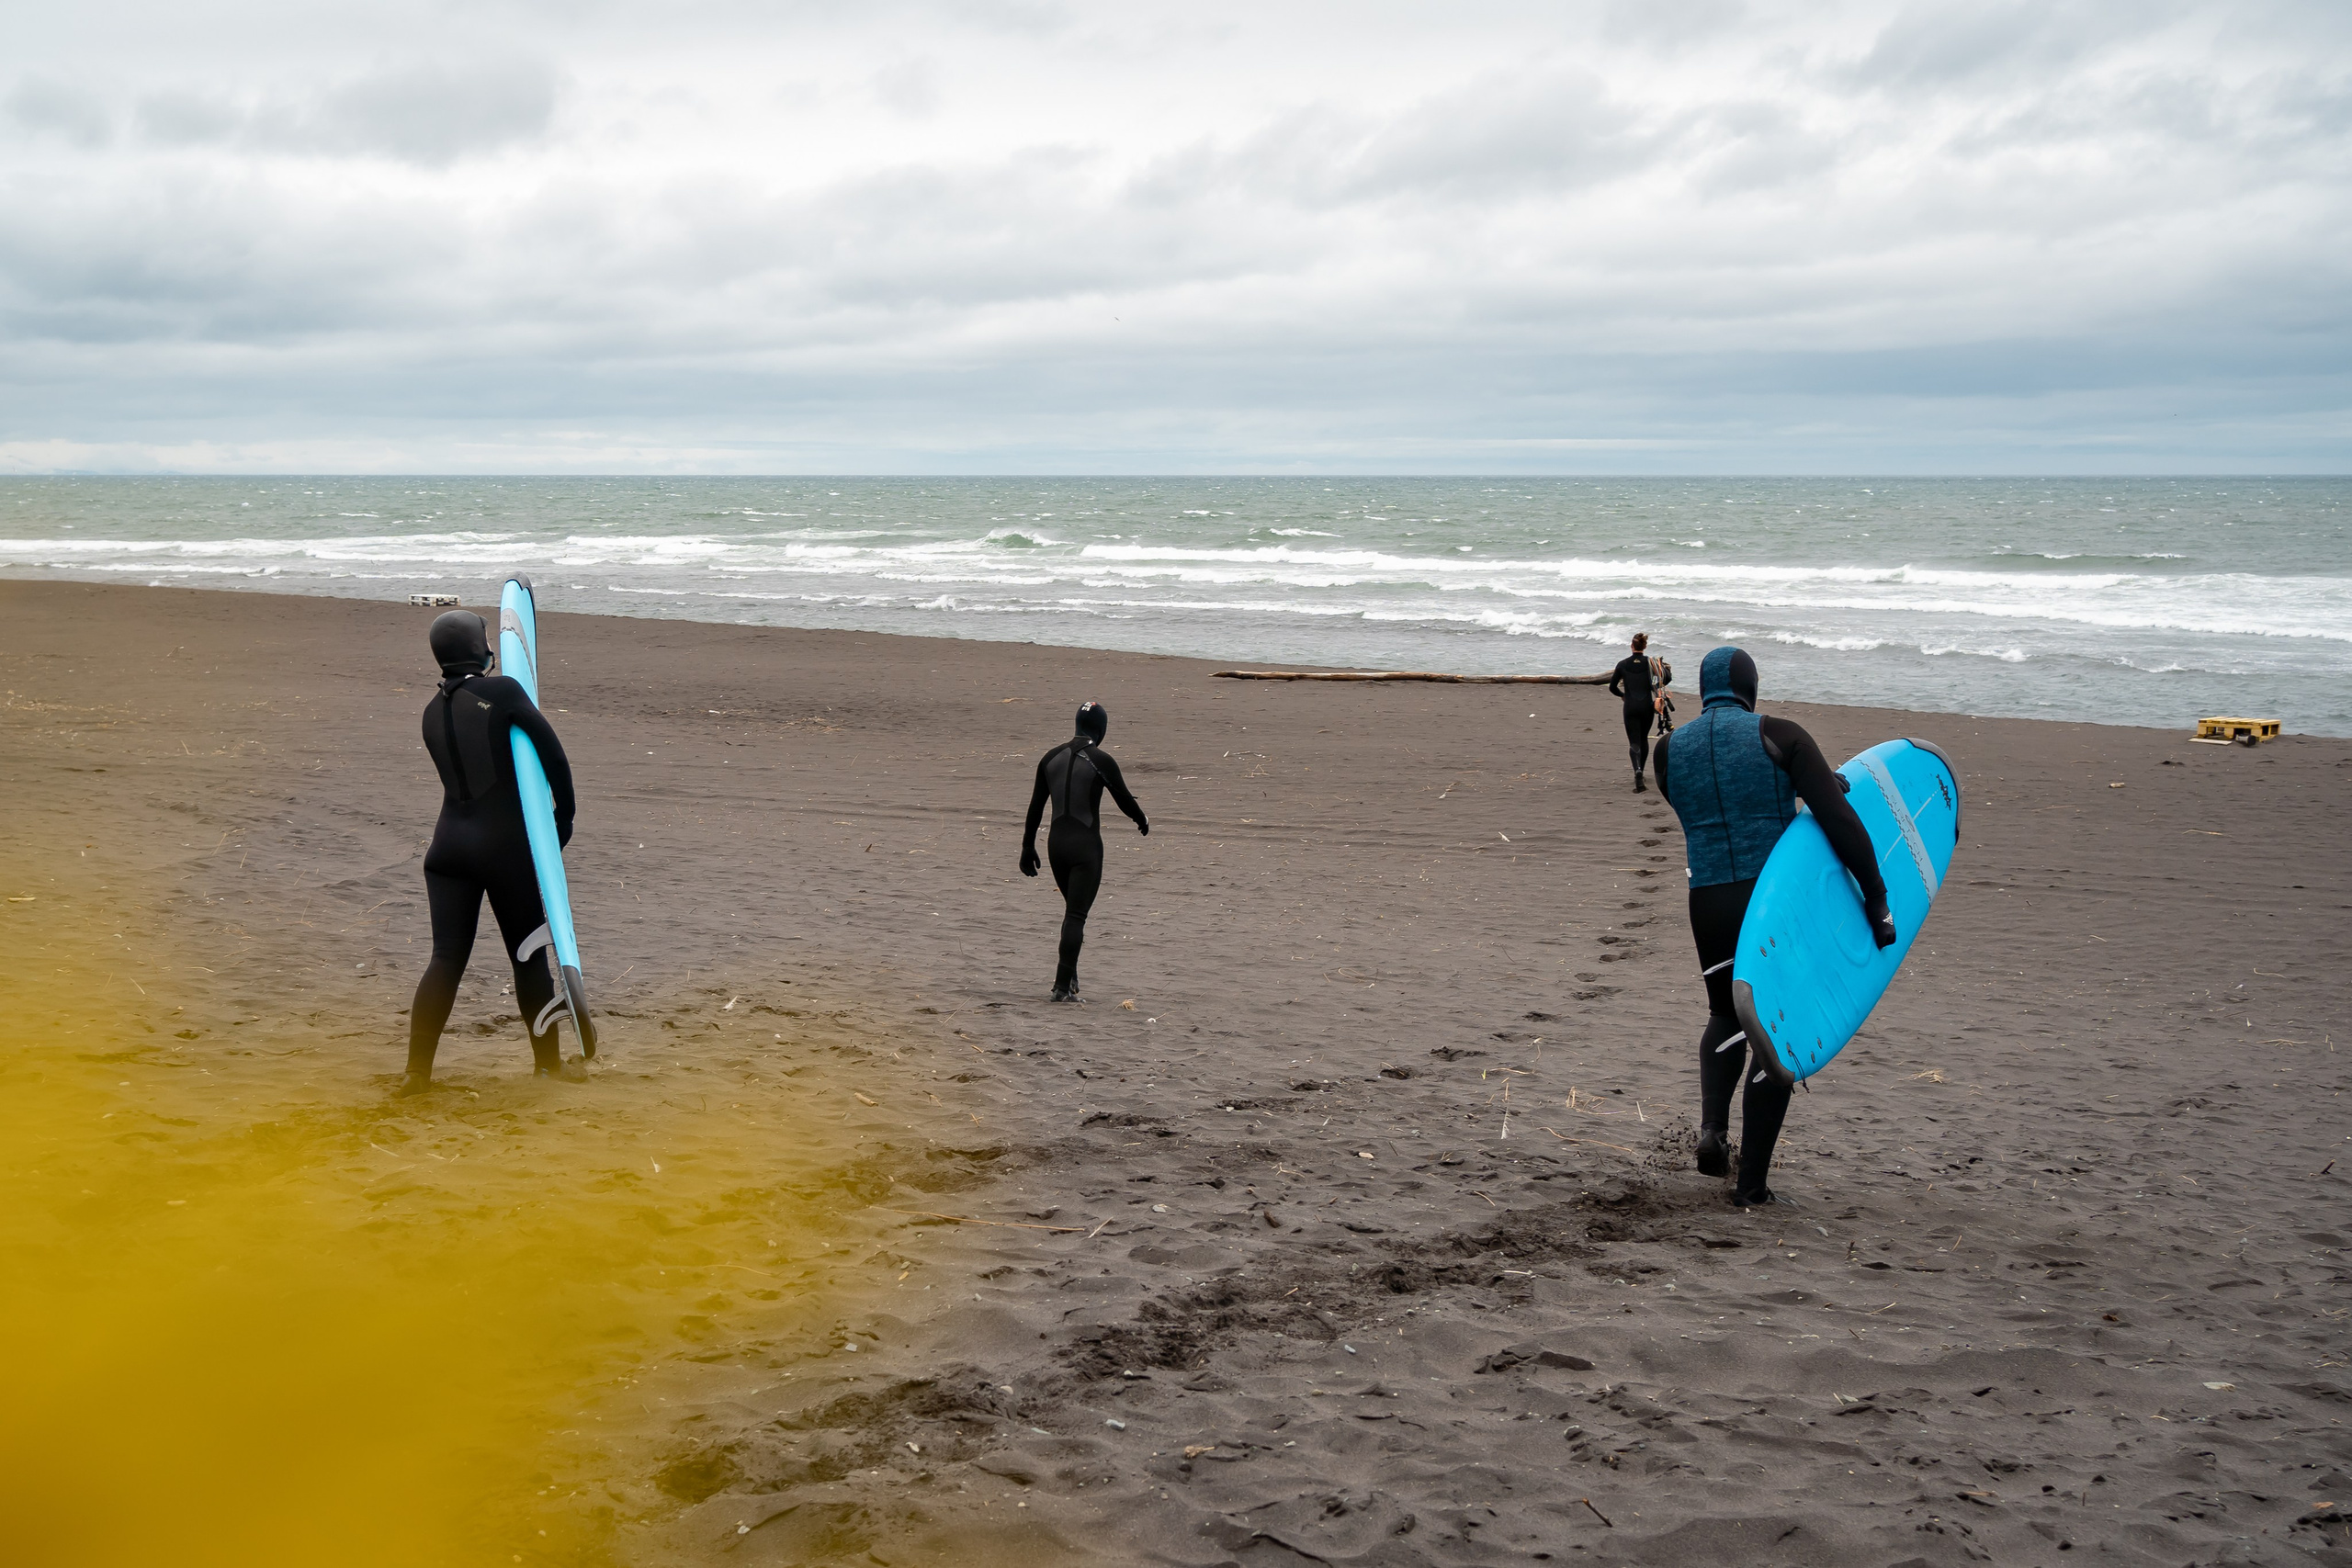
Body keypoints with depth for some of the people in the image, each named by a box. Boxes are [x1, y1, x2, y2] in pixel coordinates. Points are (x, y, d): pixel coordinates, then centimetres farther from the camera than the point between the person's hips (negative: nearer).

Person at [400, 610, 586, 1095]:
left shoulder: (433, 713, 11)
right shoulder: (502, 691, -8)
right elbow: (552, 753, -13)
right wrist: (564, 814, -2)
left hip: (450, 848, 5)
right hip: (505, 848, -5)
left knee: (446, 959, 5)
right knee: (529, 954, 10)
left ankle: (417, 1069, 0)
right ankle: (548, 1058, 23)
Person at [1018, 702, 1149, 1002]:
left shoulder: (1051, 758, 5)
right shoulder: (1101, 761, -11)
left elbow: (1036, 806, 8)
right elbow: (1125, 800, -3)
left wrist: (1028, 847, 14)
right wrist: (1142, 822, 18)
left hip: (1056, 843, 6)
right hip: (1086, 846, -5)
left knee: (1073, 910, 22)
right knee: (1076, 916, -3)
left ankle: (1069, 977, 24)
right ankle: (1063, 986, -6)